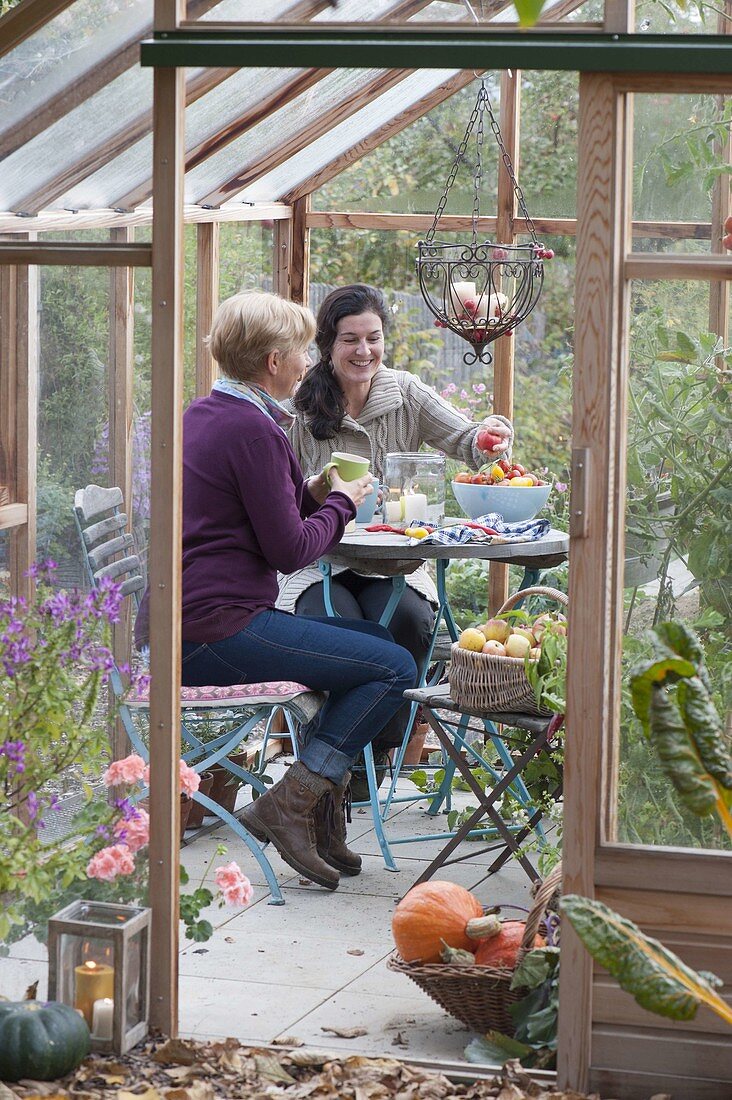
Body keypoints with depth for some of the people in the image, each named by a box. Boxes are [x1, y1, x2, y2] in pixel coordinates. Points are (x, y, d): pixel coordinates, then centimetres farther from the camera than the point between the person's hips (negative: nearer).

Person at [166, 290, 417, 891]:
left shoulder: (205, 413, 16)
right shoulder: (251, 427, -15)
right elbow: (289, 548, -14)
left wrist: (313, 493, 13)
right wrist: (340, 503, 2)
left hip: (196, 621, 11)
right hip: (219, 630, -11)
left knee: (377, 637, 21)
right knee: (394, 667, -12)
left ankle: (323, 805, 17)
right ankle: (289, 803, -9)